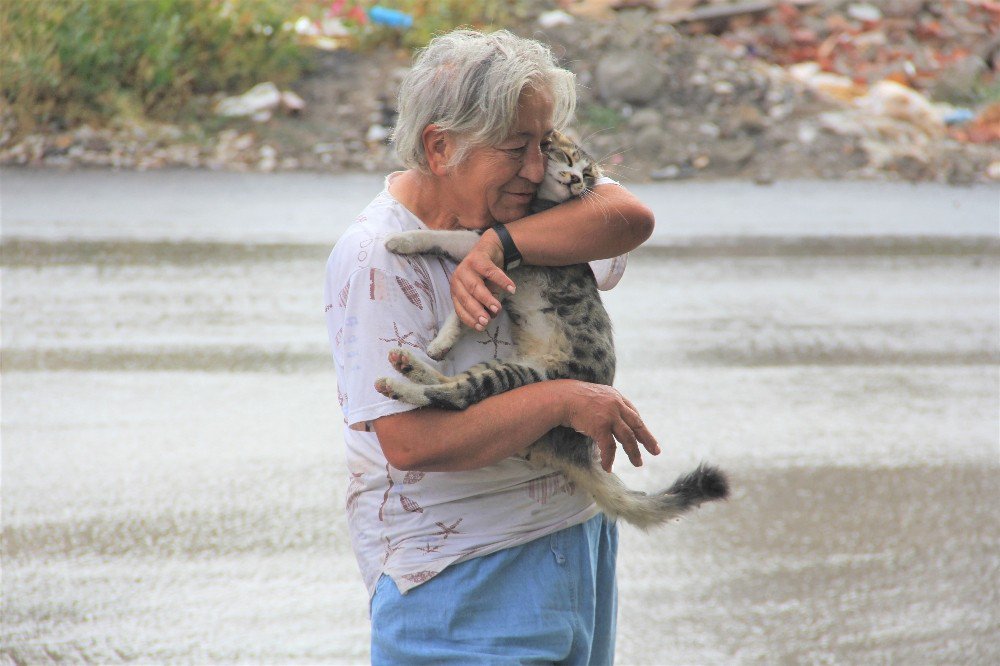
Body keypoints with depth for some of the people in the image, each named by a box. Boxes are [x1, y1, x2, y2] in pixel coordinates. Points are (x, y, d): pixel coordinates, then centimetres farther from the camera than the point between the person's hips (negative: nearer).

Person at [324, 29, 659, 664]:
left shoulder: (513, 202, 1)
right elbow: (411, 443, -26)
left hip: (577, 534, 7)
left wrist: (498, 246, -26)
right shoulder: (375, 261, -19)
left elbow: (630, 217, -16)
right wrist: (564, 400, -25)